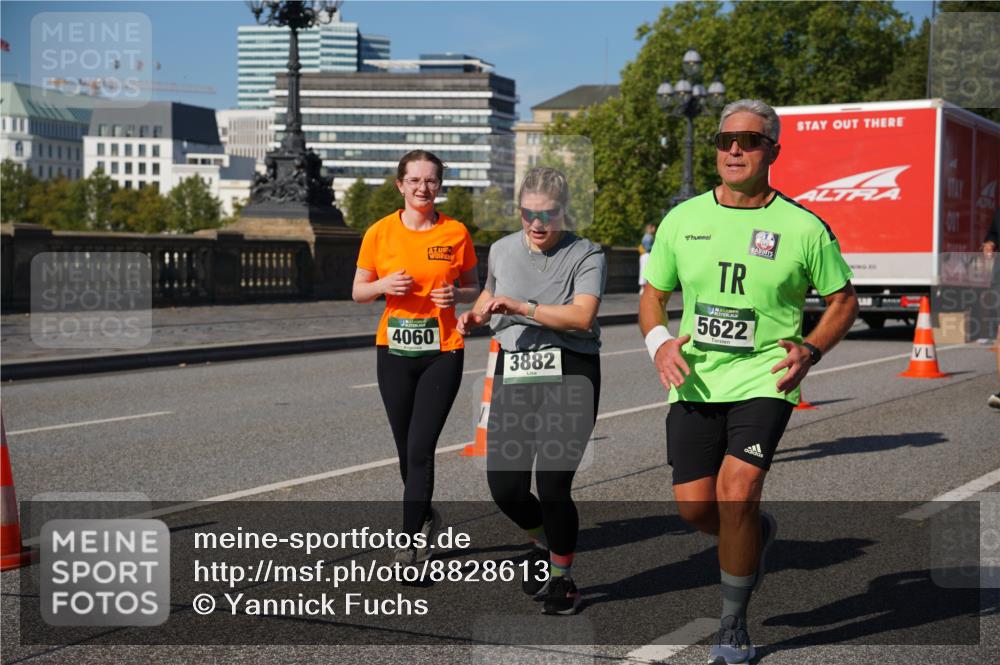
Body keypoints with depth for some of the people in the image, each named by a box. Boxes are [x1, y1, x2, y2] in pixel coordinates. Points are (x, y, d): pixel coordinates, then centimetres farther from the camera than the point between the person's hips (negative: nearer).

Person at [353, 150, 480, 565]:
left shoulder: (456, 232, 0)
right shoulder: (380, 232, 1)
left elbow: (473, 288, 11)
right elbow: (358, 292, 8)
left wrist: (456, 295, -11)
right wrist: (384, 285, -12)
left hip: (443, 352, -2)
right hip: (394, 351, 2)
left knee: (420, 449, -10)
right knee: (406, 449, 11)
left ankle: (411, 538, -5)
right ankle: (424, 517, 36)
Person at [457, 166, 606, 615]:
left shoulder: (585, 255, -5)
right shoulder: (502, 249, 11)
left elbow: (582, 316, -19)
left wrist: (522, 307, -23)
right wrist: (474, 316, 11)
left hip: (569, 375, -4)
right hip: (513, 374, 5)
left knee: (552, 486, -9)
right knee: (504, 486, 0)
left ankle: (562, 578, 16)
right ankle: (543, 544, 34)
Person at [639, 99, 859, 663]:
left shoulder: (804, 227, -2)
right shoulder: (682, 220, 5)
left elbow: (844, 299, 8)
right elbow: (652, 294, 14)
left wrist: (811, 350, -9)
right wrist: (659, 341, -6)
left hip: (765, 381, -3)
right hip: (695, 383, 4)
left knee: (736, 493, -19)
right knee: (694, 506, 0)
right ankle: (760, 534, 37)